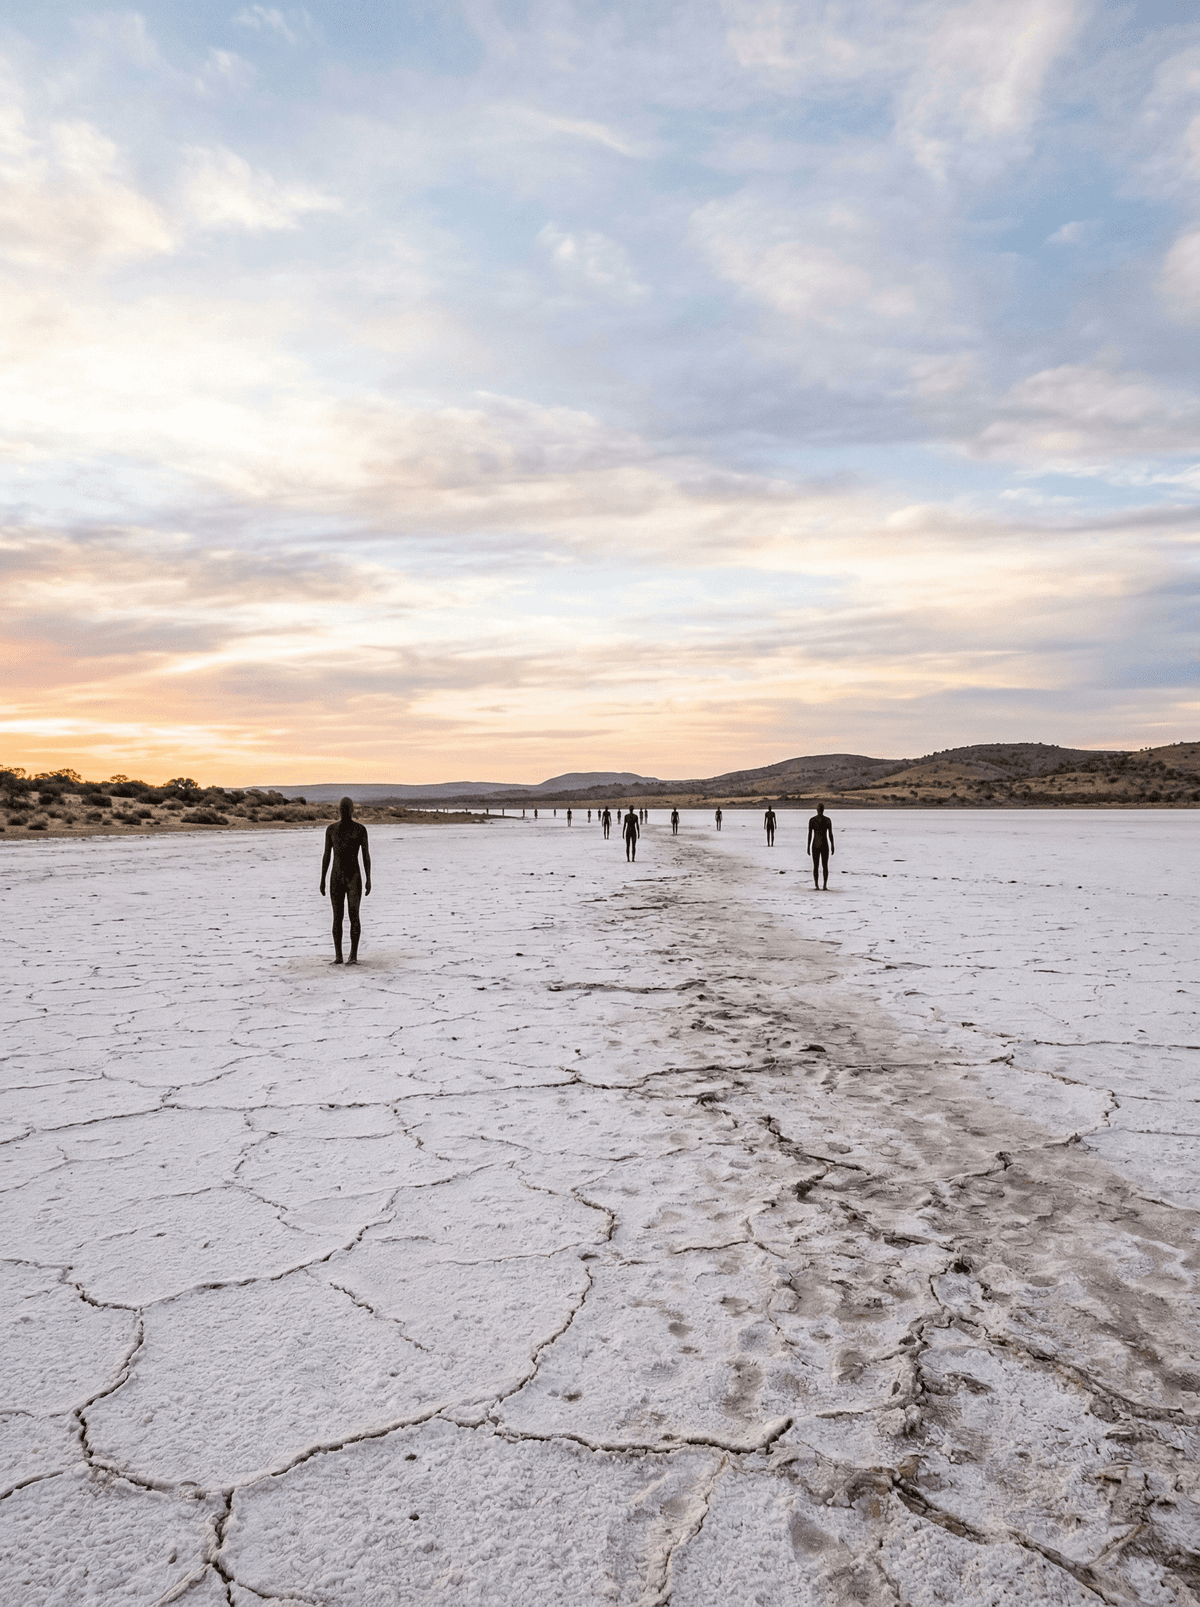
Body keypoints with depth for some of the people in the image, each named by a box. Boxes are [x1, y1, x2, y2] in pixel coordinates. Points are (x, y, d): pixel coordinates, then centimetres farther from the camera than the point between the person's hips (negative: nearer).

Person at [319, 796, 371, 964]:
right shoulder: (331, 829, 3)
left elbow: (366, 855, -1)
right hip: (336, 878, 2)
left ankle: (353, 955, -2)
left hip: (354, 878, -2)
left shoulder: (360, 829, -2)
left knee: (354, 915, -8)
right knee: (337, 917, 1)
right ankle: (338, 956, 6)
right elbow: (326, 856, 7)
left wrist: (368, 879, -6)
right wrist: (322, 880, 4)